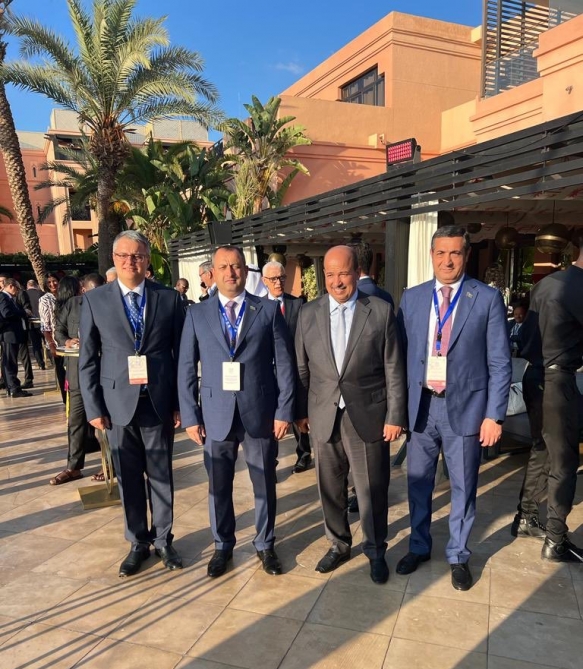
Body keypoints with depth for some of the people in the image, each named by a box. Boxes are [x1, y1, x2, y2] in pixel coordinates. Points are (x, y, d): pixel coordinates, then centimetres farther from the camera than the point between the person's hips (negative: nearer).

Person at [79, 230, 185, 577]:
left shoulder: (169, 298, 0)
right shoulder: (95, 300, 1)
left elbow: (181, 354, 1)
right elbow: (87, 359, 2)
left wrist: (181, 403, -2)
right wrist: (94, 407, -2)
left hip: (159, 402, 0)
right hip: (118, 403, 1)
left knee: (161, 475, 12)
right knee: (129, 477, 12)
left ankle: (163, 539, 30)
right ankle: (138, 542, 31)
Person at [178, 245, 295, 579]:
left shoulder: (269, 310, -1)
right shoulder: (197, 314, 2)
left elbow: (285, 364, -2)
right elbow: (187, 369, 3)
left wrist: (284, 411, -6)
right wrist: (190, 416, -2)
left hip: (260, 413, 0)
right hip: (216, 415, 1)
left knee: (265, 485, 13)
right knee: (219, 486, 14)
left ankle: (265, 545, 35)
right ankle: (223, 546, 36)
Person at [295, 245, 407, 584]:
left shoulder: (382, 311, -6)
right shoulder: (308, 313, 1)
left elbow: (394, 370, -4)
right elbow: (302, 368, 5)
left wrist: (395, 416, -6)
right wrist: (302, 410, 5)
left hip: (368, 417, -2)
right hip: (323, 417, 3)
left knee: (373, 490, 10)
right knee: (330, 488, 16)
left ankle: (376, 550, 34)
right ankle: (339, 544, 39)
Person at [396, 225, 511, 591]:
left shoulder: (488, 298, -5)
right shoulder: (412, 298, 3)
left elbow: (500, 363, -5)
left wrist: (494, 414, -8)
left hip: (465, 406, -2)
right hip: (420, 405, 3)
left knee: (463, 486, 12)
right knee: (418, 481, 16)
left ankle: (458, 555, 34)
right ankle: (419, 547, 38)